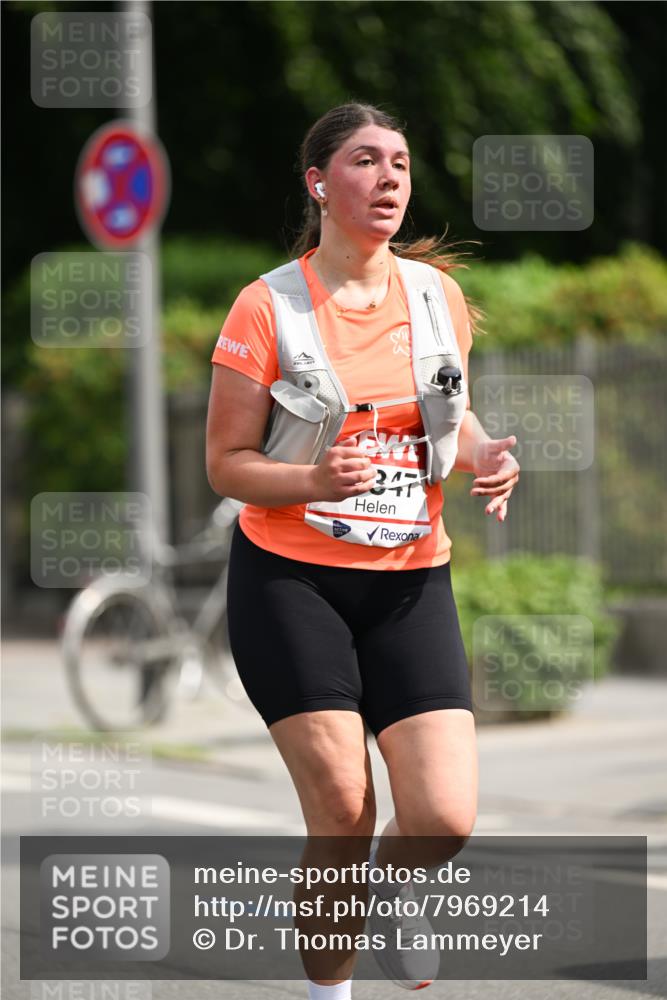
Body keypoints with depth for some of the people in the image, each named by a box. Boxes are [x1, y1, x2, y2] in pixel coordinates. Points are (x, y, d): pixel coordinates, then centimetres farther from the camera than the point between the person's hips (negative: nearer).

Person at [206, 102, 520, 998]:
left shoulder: (437, 293, 4)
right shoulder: (266, 306, -6)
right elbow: (226, 463, -4)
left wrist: (484, 454, -4)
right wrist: (315, 479, -24)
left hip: (410, 584, 3)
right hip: (289, 580, -3)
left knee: (444, 820, -9)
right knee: (343, 815, -10)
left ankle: (390, 890, 27)